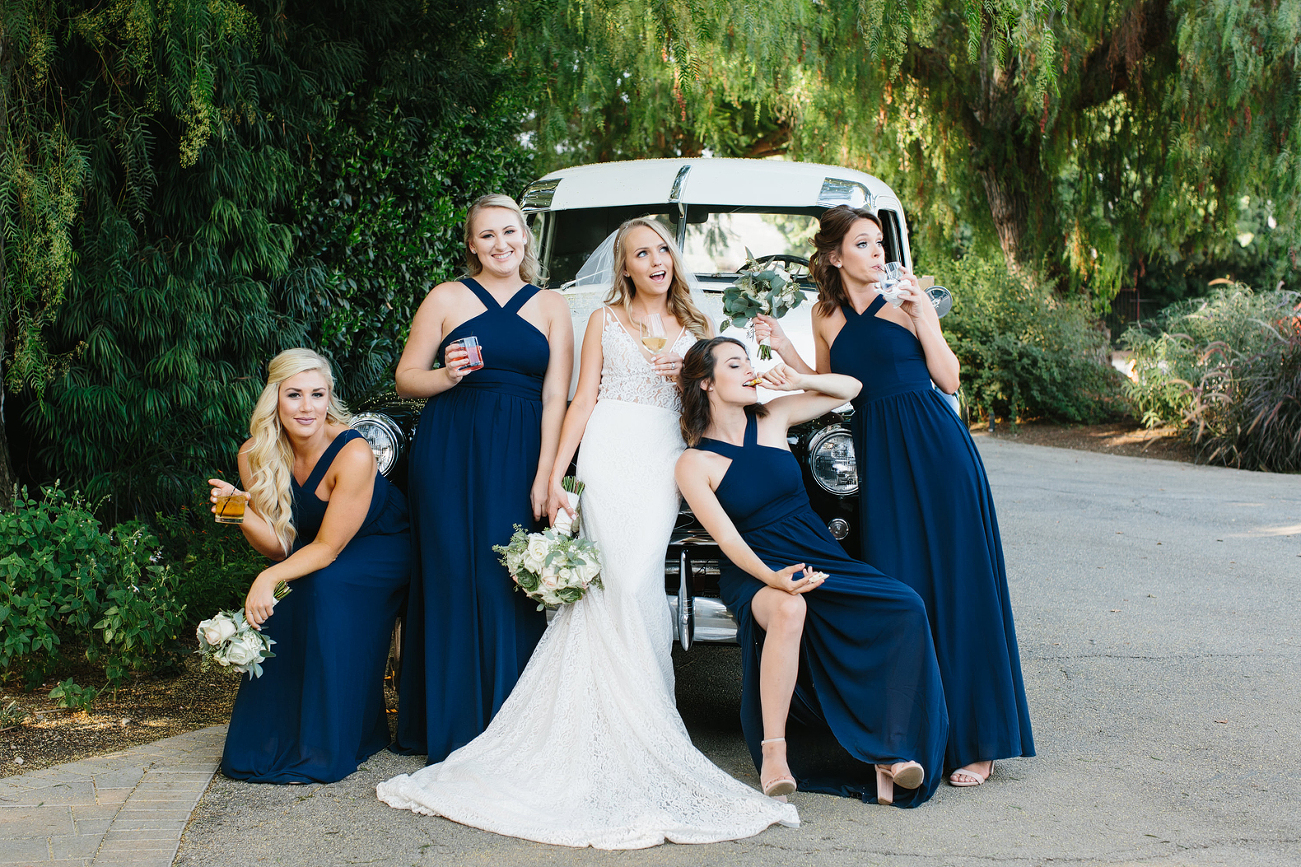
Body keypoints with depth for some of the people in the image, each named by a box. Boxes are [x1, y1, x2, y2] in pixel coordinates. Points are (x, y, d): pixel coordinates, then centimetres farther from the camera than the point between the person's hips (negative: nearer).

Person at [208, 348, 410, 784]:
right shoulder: (255, 455, -13)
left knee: (322, 586, -32)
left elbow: (328, 548, -25)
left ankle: (326, 746, -21)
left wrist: (269, 578, -39)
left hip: (383, 550, -5)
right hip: (316, 554, 5)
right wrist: (242, 513, -30)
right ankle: (273, 737, -5)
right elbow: (280, 546, -11)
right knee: (278, 605, -25)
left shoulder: (353, 454, -29)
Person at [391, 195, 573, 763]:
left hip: (520, 457, 1)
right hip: (451, 454, -1)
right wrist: (447, 376, -14)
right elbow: (406, 376, 8)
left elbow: (555, 396, 4)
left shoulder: (551, 308, 12)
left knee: (512, 583, -4)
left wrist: (545, 476, -5)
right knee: (454, 577, -2)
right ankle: (454, 729, 7)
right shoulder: (447, 299, 8)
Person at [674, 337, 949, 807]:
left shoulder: (771, 418, 8)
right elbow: (729, 539, -15)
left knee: (905, 609, -21)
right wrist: (774, 578, -32)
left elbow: (850, 389, 19)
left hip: (821, 556, 5)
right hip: (756, 574, -5)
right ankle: (773, 753, -32)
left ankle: (891, 751, -22)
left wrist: (800, 380, 0)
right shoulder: (694, 463, -5)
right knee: (789, 609, -41)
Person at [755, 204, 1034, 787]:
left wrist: (921, 319, -10)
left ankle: (975, 740, 4)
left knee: (954, 589, -2)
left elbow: (949, 380, -1)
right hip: (878, 457, 3)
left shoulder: (906, 302, 1)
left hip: (936, 453, -3)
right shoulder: (826, 315, 11)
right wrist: (783, 348, 8)